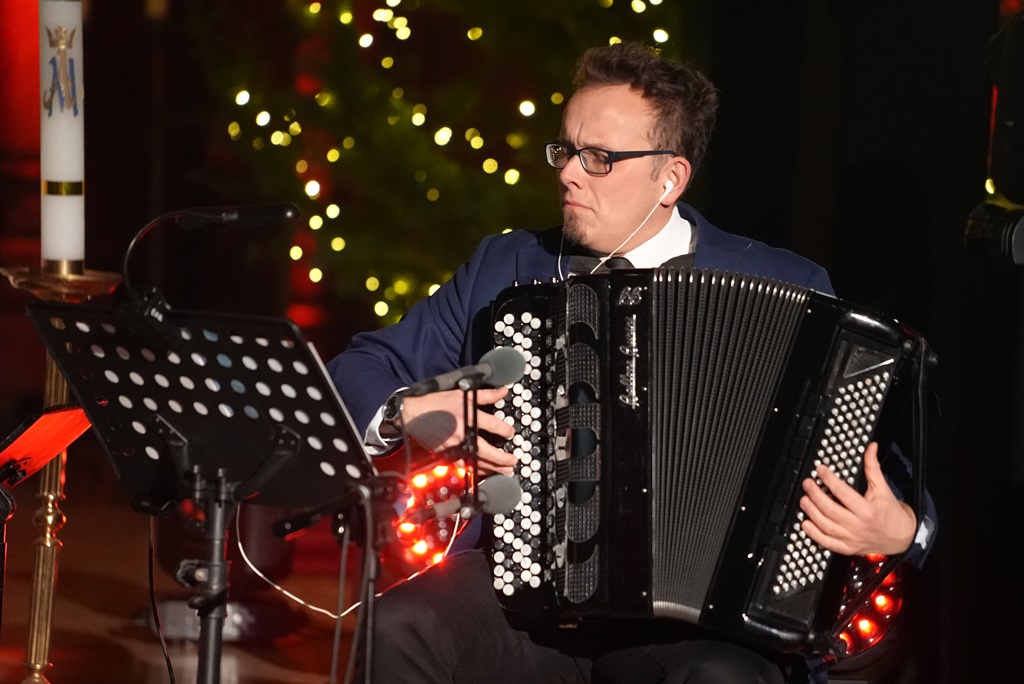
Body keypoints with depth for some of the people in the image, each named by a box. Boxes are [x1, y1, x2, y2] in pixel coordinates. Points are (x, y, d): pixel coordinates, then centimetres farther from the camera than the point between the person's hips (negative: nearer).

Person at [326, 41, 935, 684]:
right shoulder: (506, 270, 15)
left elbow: (865, 454, 5)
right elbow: (363, 370, 21)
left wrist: (899, 529, -17)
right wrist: (409, 413, -2)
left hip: (693, 615, -3)